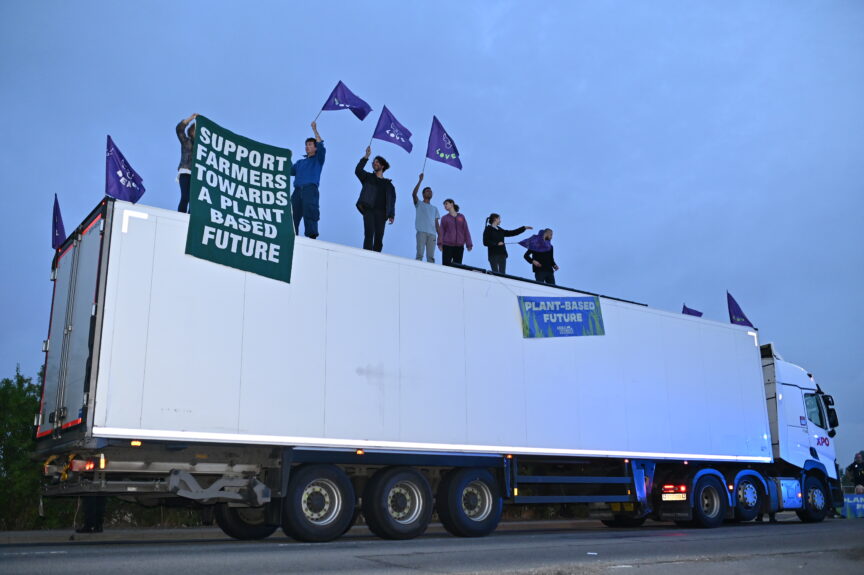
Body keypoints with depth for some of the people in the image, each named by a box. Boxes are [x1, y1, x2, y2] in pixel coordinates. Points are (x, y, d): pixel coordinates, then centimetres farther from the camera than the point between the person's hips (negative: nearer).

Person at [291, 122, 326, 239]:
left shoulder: (318, 159, 16)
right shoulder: (300, 162, 31)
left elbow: (321, 146, -2)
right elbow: (290, 171, 18)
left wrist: (314, 130, -3)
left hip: (310, 189, -5)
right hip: (297, 190, 5)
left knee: (310, 214, -17)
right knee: (294, 215, -1)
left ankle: (311, 237, -23)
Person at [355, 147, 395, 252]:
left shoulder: (388, 184, 20)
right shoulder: (368, 177, 19)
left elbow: (391, 200, 11)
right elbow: (358, 170, -1)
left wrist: (391, 215, -2)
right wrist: (366, 156, -9)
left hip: (381, 212, 2)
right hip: (369, 210, -1)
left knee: (379, 237, -7)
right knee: (369, 234, -16)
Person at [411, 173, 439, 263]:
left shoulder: (434, 208, 26)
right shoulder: (419, 204, 16)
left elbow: (436, 223, 20)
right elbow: (414, 194, -4)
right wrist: (420, 180, -6)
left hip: (432, 234, 3)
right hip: (421, 232, -3)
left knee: (431, 256, -6)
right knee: (420, 254, -13)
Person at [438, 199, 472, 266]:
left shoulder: (461, 217, 12)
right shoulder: (444, 218, 11)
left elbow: (466, 231, 9)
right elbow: (441, 231, 2)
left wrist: (469, 244, 2)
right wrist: (440, 243, -12)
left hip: (459, 246, 1)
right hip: (447, 245, -1)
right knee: (446, 265, -8)